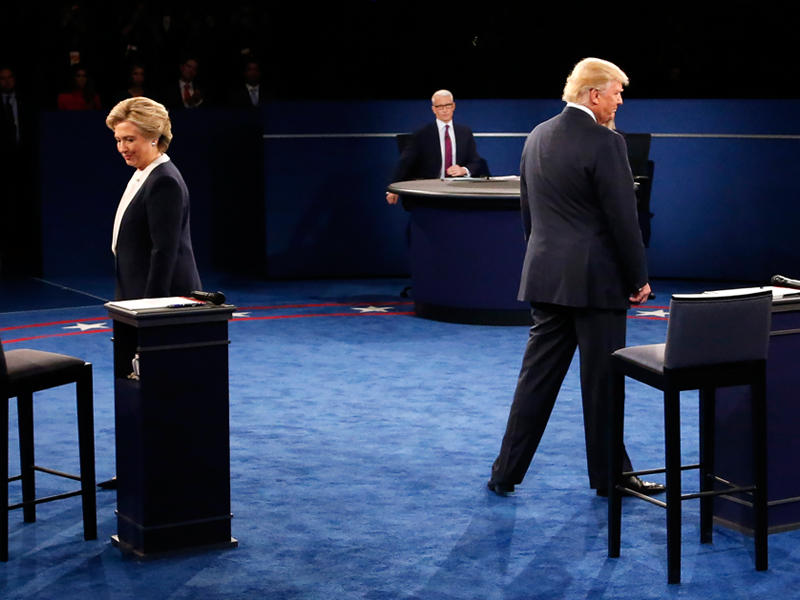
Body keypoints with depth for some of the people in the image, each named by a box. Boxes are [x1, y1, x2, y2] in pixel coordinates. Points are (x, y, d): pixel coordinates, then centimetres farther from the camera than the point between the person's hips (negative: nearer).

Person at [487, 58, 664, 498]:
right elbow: (623, 218, -14)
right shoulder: (605, 143, -15)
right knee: (602, 380, 5)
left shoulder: (537, 137, 9)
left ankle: (507, 472, 13)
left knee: (537, 376, 11)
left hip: (545, 276, 7)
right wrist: (638, 279, -5)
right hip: (597, 279, -6)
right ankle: (609, 475, 16)